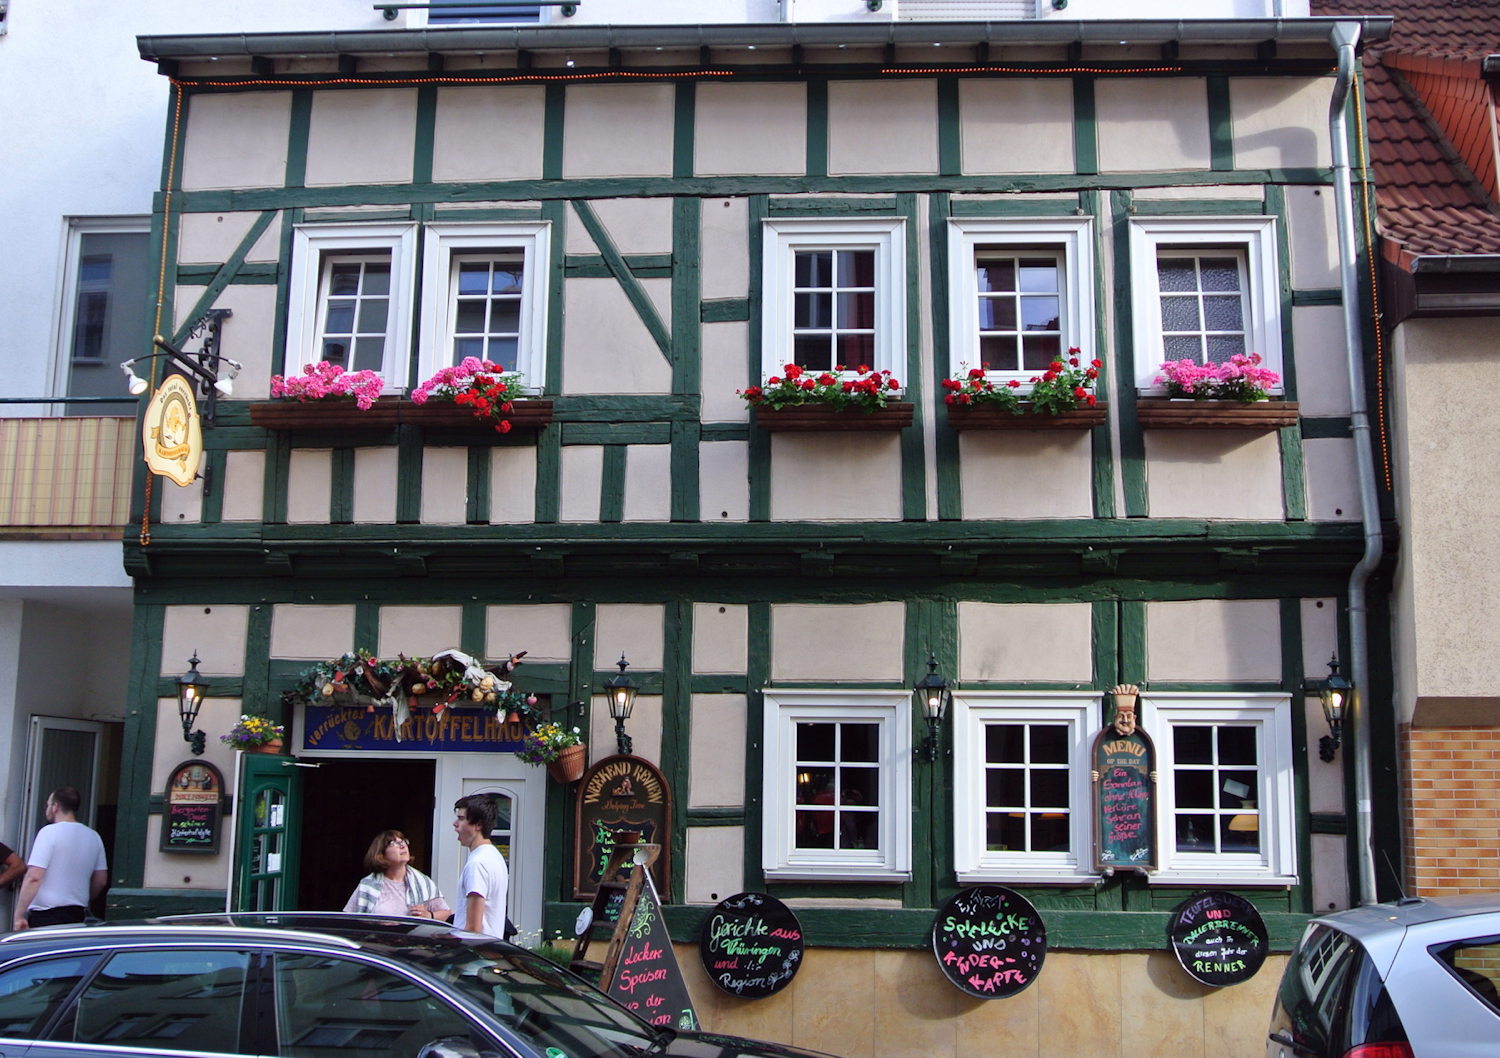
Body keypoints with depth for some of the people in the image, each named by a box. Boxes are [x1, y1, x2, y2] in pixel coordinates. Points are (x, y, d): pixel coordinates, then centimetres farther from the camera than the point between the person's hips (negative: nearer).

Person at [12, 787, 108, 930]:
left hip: (46, 915, -6)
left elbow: (33, 877, -16)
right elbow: (101, 880, 15)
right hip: (78, 915, 6)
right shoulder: (93, 837, 11)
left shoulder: (49, 832, -9)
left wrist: (19, 916, -13)